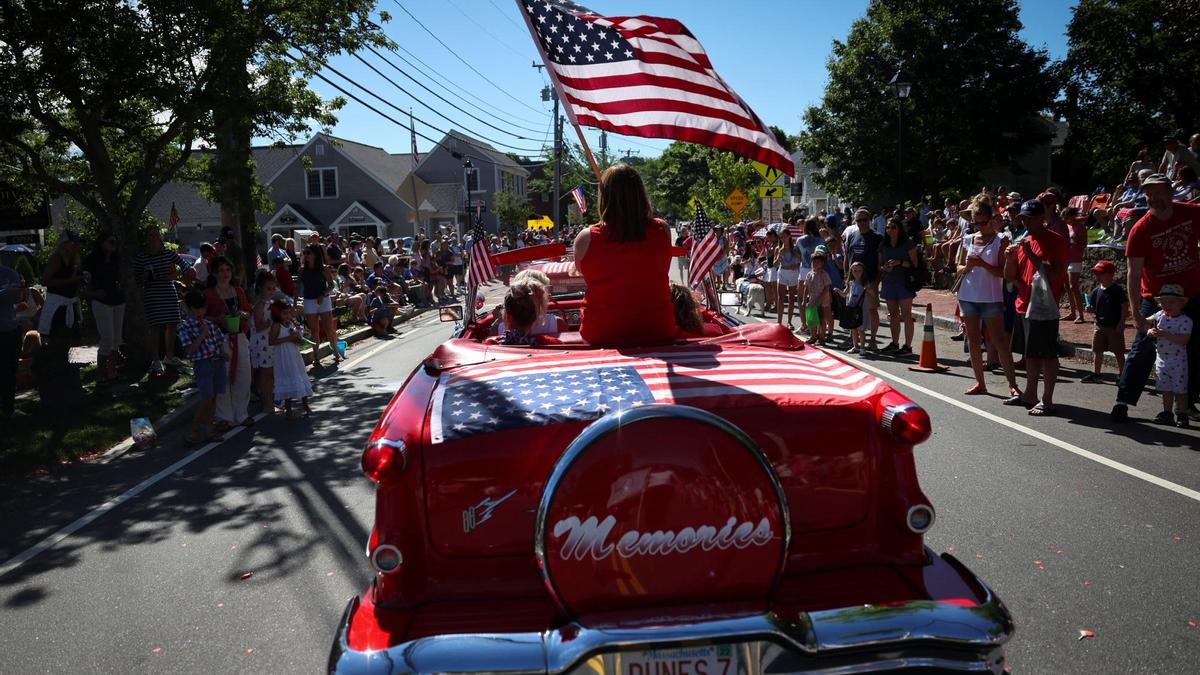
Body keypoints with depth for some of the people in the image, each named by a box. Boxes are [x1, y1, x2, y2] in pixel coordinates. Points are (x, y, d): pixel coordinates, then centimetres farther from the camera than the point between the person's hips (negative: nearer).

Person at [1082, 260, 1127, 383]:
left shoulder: (1117, 290, -10)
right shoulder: (1096, 291, 5)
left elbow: (1125, 306, -9)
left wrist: (1121, 323, -13)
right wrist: (1090, 309, -9)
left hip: (1115, 327, -6)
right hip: (1100, 326, 6)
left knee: (1118, 353, 3)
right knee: (1097, 351, 11)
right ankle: (1095, 373, 20)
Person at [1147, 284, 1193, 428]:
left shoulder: (1185, 320, -14)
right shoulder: (1160, 315, 3)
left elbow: (1183, 340, -23)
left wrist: (1164, 334, -28)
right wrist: (1149, 330, -8)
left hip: (1178, 361, -5)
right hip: (1162, 359, 5)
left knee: (1180, 389, 2)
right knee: (1166, 389, 12)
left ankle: (1182, 415, 11)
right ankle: (1167, 413, 20)